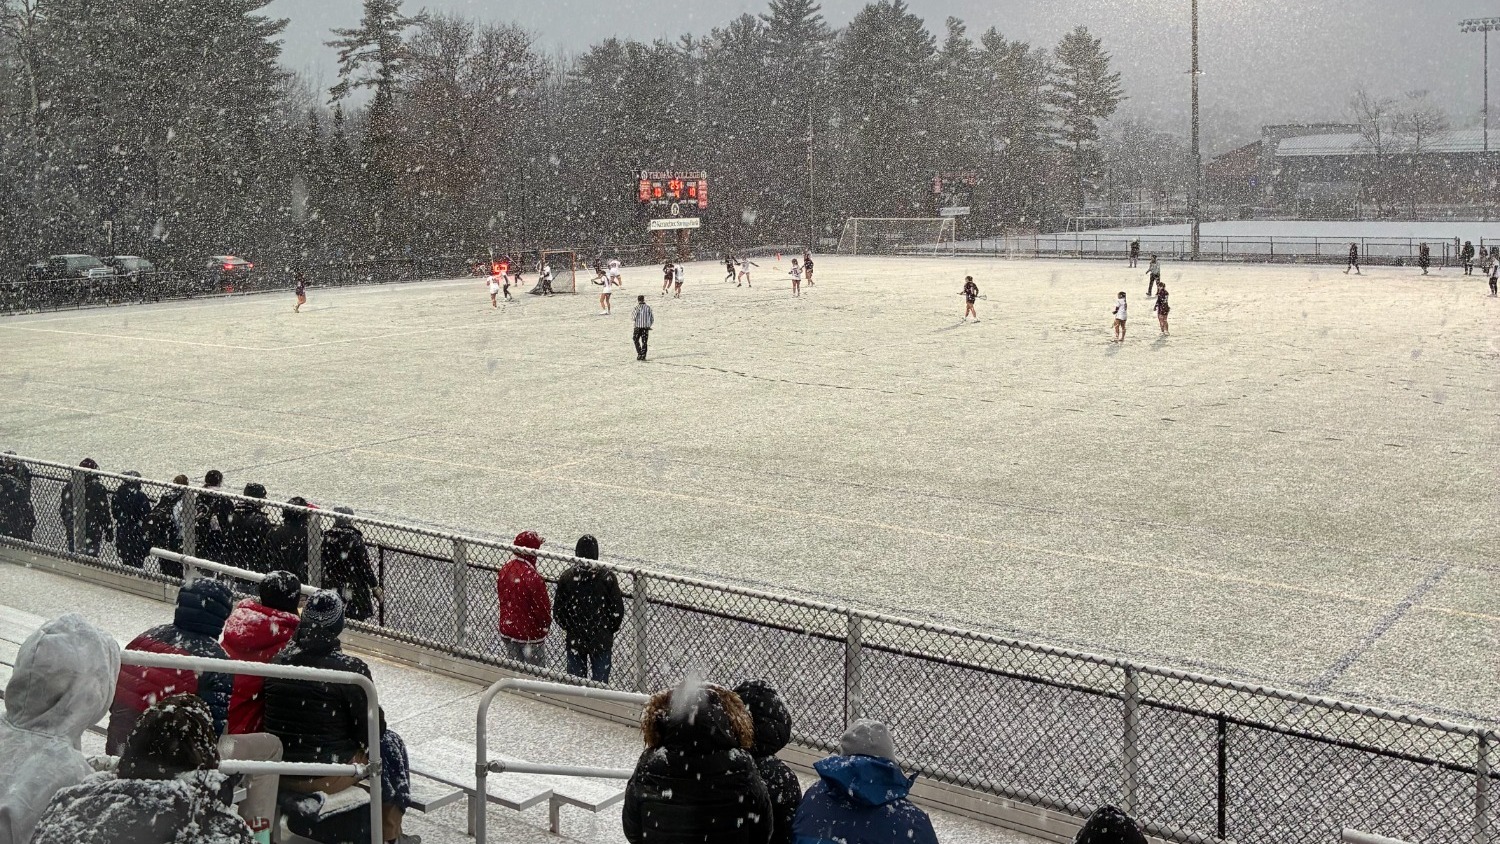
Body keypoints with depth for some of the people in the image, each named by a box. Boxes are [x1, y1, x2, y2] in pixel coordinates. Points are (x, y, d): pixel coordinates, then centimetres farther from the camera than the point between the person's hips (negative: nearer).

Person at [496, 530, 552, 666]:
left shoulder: (504, 570, -4)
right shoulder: (533, 578, -27)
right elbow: (543, 608, -19)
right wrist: (545, 625, 1)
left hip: (507, 631, 7)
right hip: (530, 634, -7)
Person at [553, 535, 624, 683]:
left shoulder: (566, 577, -8)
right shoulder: (607, 576, -12)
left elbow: (558, 611, -2)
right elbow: (617, 610, -8)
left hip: (574, 639, 2)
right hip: (602, 641, -2)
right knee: (600, 681, 7)